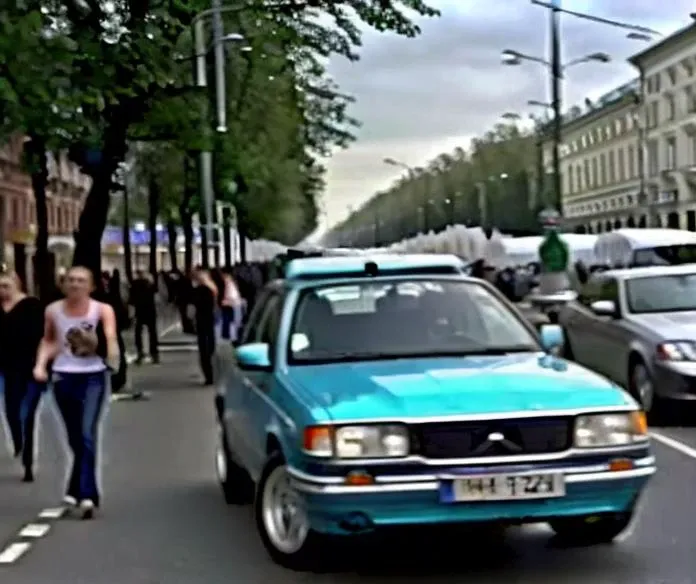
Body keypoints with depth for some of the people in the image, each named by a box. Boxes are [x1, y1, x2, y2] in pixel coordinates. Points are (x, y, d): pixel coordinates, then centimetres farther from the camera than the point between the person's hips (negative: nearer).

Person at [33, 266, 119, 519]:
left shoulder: (102, 310, -8)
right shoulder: (53, 311, 2)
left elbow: (111, 337, -23)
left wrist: (113, 357, -43)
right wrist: (40, 364, 0)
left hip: (93, 377, -3)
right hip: (64, 378, 3)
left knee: (88, 435, -16)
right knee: (75, 438, 12)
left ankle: (86, 494, -17)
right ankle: (79, 490, 28)